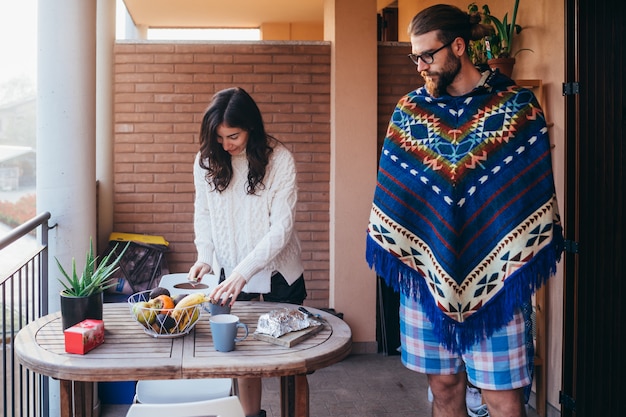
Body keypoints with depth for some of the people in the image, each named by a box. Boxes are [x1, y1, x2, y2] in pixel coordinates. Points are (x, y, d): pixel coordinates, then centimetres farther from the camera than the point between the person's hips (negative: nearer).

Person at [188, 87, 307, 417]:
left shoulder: (279, 160, -18)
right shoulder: (206, 161, -7)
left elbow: (281, 227, -21)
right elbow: (203, 213, 5)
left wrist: (243, 272, -29)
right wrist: (205, 256, -11)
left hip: (279, 272, -2)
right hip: (232, 273, 3)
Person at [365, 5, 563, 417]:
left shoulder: (517, 104, -2)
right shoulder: (409, 110, 6)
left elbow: (536, 192, 0)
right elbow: (391, 196, 10)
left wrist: (525, 262, -3)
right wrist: (395, 255, 5)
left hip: (496, 279, -2)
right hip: (425, 276, 3)